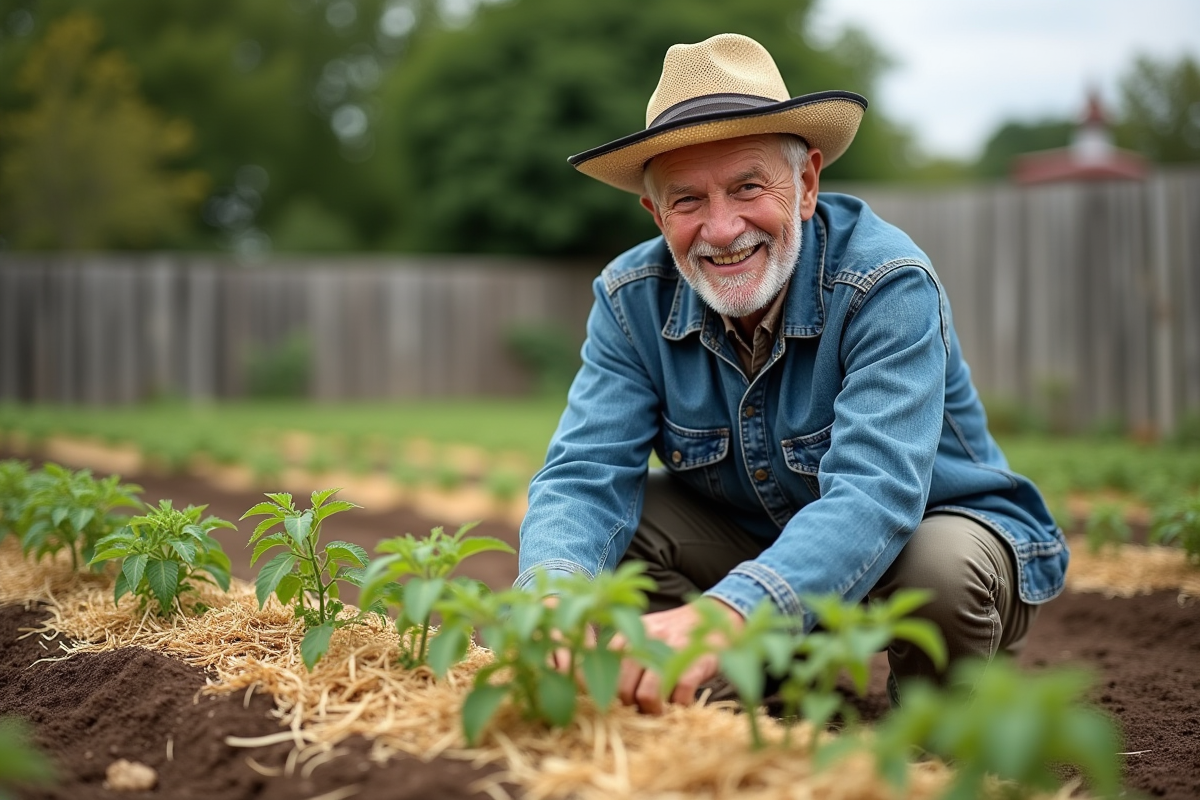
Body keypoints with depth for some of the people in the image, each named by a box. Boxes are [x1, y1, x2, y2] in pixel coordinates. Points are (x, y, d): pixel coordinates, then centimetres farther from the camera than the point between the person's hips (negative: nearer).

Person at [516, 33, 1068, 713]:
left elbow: (873, 496, -40)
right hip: (761, 551, 4)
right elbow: (585, 475, -22)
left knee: (943, 565, -36)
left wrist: (724, 617, -58)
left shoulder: (889, 286, -27)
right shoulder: (634, 301, -13)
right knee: (616, 518, -18)